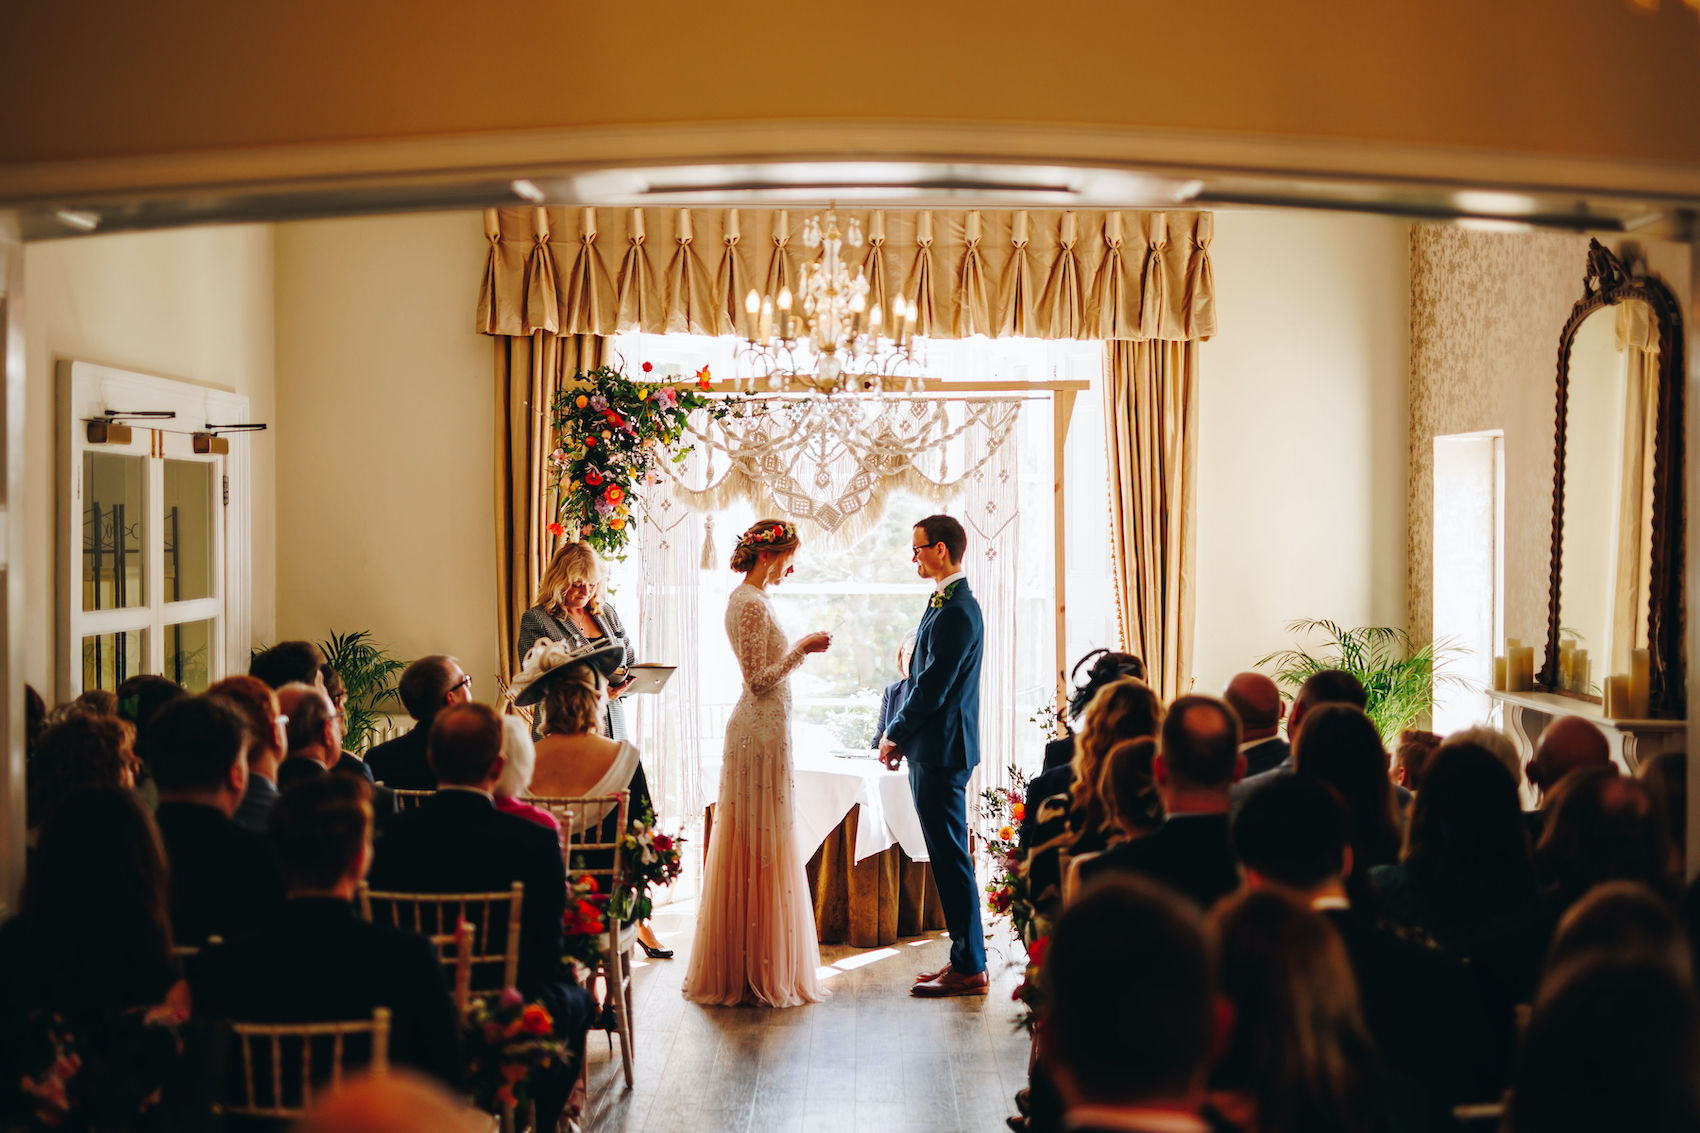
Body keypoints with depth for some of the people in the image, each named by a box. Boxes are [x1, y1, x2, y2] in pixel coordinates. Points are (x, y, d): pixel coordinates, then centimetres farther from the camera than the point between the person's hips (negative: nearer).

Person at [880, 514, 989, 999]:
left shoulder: (956, 613, -19)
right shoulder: (947, 604, 14)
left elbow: (932, 688, -20)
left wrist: (895, 736, -7)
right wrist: (904, 737, 12)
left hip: (941, 753, -10)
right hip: (935, 750, 10)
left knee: (951, 859, -3)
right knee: (948, 858, 14)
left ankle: (970, 968, 5)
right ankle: (966, 958, 23)